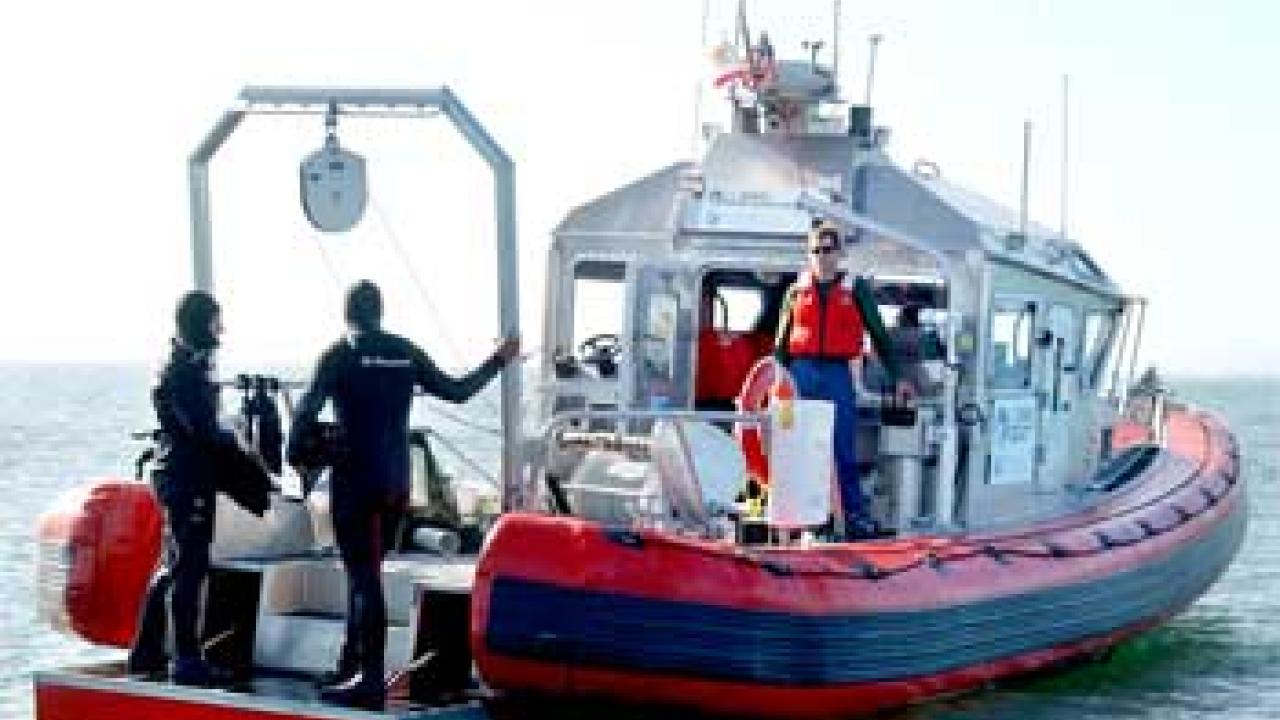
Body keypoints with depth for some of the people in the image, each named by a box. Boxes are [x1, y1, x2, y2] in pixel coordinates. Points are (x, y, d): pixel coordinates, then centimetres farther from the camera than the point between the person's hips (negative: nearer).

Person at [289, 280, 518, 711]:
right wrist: (499, 360, 25)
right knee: (367, 573, 16)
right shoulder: (406, 354, 6)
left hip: (354, 480, -5)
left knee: (364, 576, -3)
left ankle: (370, 680, -6)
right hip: (395, 482, 5)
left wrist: (296, 453, -2)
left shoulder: (340, 356, -8)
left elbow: (308, 410, -17)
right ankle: (353, 668, 22)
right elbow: (457, 391, 13)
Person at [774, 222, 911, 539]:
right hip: (802, 373, 2)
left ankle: (855, 515, -4)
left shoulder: (856, 289, 7)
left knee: (844, 450, -5)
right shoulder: (797, 292, 11)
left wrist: (897, 377, 6)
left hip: (838, 375, -2)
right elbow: (781, 343, 15)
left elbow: (879, 335, 9)